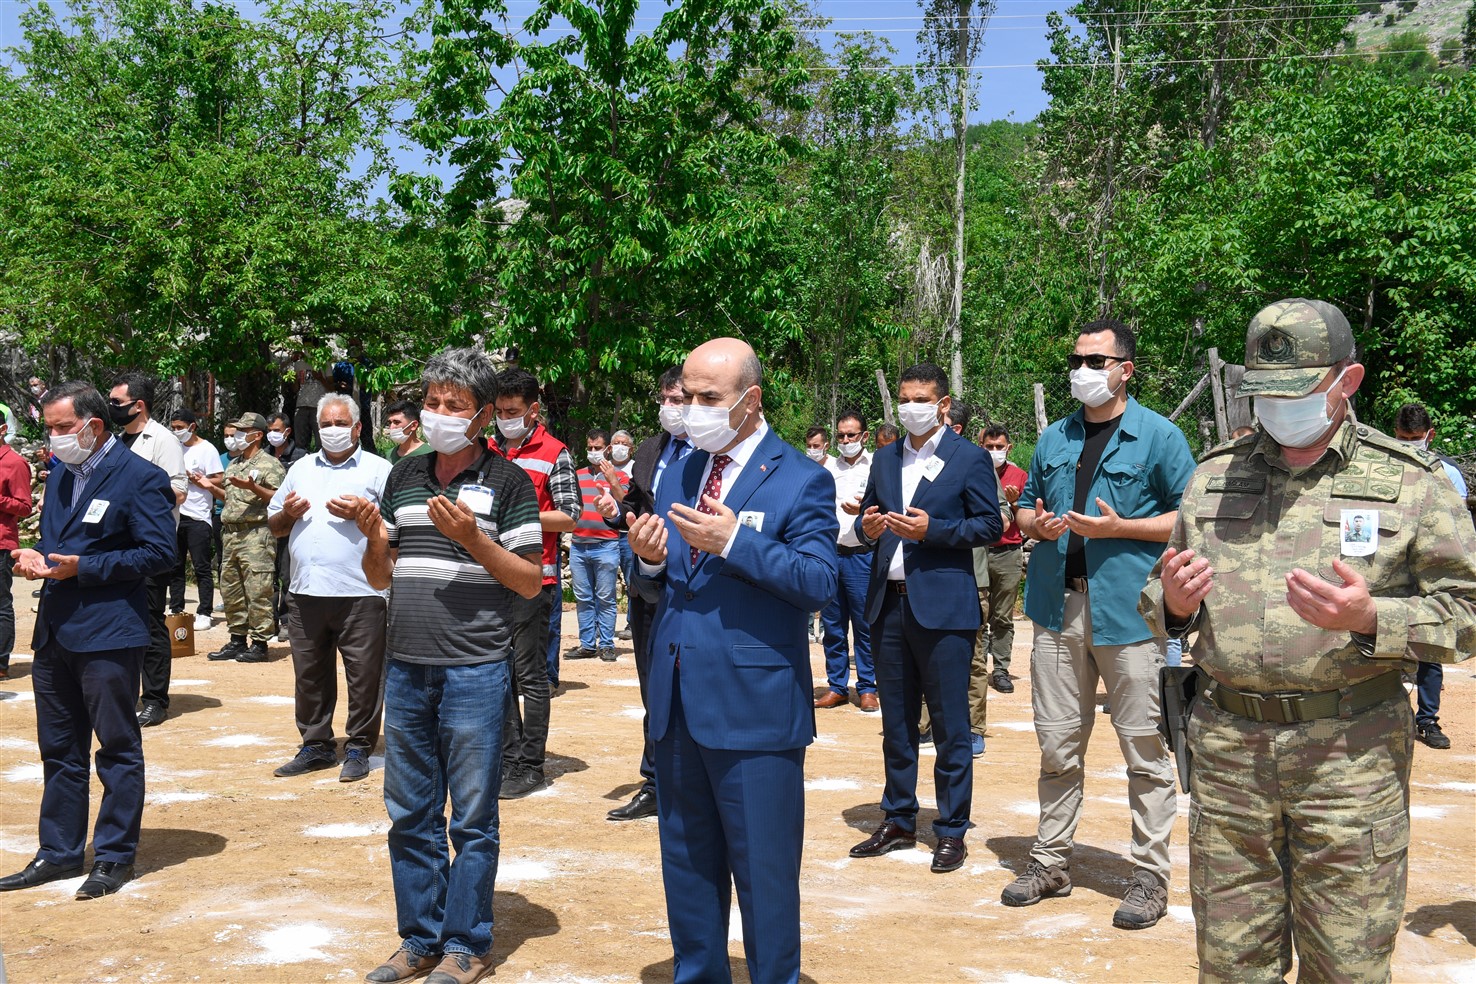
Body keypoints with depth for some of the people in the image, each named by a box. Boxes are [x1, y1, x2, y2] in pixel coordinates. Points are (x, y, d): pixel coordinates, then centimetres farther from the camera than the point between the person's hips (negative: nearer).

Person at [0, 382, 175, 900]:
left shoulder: (139, 477, -10)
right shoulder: (60, 473, 15)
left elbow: (159, 553, -15)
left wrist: (83, 567, -18)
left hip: (108, 635, -8)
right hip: (54, 630, 8)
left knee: (118, 749, 3)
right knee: (59, 750, 15)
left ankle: (115, 857, 13)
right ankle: (59, 853, 26)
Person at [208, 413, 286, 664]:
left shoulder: (269, 464, -4)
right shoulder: (233, 465, 21)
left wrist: (253, 487, -23)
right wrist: (211, 487, 13)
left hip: (256, 534, -9)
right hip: (230, 533, 9)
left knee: (257, 591, -7)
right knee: (230, 589, 11)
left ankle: (259, 644, -3)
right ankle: (237, 641, 20)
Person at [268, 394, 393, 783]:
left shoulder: (378, 469, 3)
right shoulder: (301, 469, 19)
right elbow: (274, 527, 23)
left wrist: (362, 513, -15)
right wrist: (288, 513, 2)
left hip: (360, 594, -5)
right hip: (306, 591, 5)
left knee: (364, 676, 0)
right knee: (309, 675, 11)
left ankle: (358, 748, 11)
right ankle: (315, 745, 22)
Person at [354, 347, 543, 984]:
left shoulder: (508, 482, -3)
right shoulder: (403, 476, 11)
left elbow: (531, 582, -6)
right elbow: (380, 578, 15)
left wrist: (473, 538, -18)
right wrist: (374, 539, -5)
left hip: (475, 670, -5)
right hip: (405, 668, 5)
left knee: (472, 819, 4)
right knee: (410, 814, 13)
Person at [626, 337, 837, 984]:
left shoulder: (801, 480, -5)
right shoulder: (677, 475, 14)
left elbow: (818, 582, -16)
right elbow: (662, 586, 15)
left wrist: (734, 540, -24)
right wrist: (651, 560, -7)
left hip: (754, 705, -6)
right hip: (677, 704, 6)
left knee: (764, 869, 4)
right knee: (687, 864, 17)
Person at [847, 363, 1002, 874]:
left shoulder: (969, 459, -2)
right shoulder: (884, 459, 15)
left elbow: (991, 524, -5)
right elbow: (866, 512, 19)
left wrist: (933, 529, -17)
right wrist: (867, 526, -4)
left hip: (942, 606, -5)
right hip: (889, 603, 6)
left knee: (950, 725, 1)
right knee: (896, 721, 13)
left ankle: (951, 831, 10)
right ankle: (898, 820, 24)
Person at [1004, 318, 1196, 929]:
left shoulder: (1159, 437, -1)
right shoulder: (1055, 438, 15)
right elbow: (1025, 506, 23)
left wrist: (1119, 527, -14)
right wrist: (1036, 524, 0)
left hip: (1129, 609, -5)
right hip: (1058, 607, 5)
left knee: (1143, 747, 1)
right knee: (1057, 742, 12)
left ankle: (1150, 876, 12)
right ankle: (1050, 861, 24)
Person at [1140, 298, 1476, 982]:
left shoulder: (1409, 481, 1)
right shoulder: (1214, 475, 11)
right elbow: (1162, 608, 20)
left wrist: (1369, 619, -19)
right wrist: (1173, 603, -4)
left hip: (1351, 752, -3)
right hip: (1226, 746, 3)